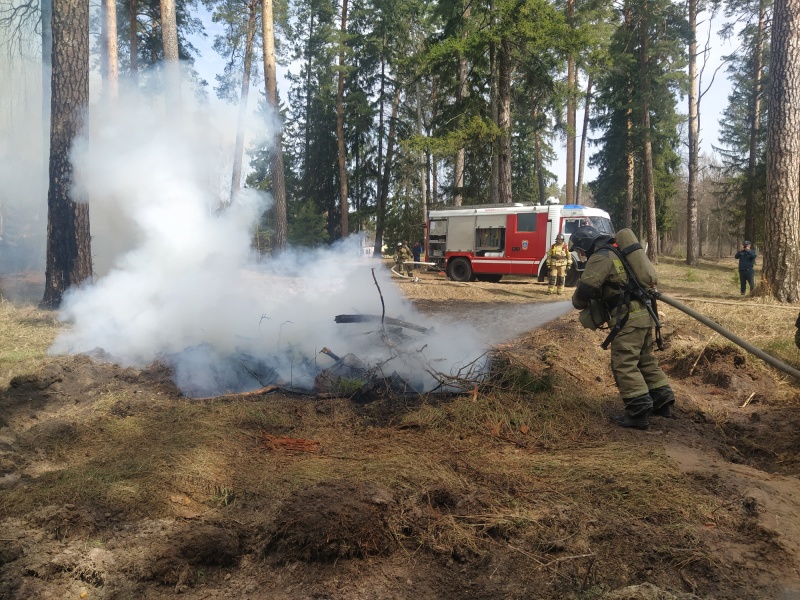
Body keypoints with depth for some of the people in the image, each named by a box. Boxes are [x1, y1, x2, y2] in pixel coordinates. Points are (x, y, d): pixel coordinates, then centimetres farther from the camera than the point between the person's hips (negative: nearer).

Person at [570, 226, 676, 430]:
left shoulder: (600, 257, -9)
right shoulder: (616, 252, 22)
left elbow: (585, 289, -16)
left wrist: (578, 303, 4)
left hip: (629, 317, -10)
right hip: (645, 313, 10)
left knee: (624, 364, -6)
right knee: (646, 360, 18)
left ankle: (639, 413, -6)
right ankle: (663, 402, 21)